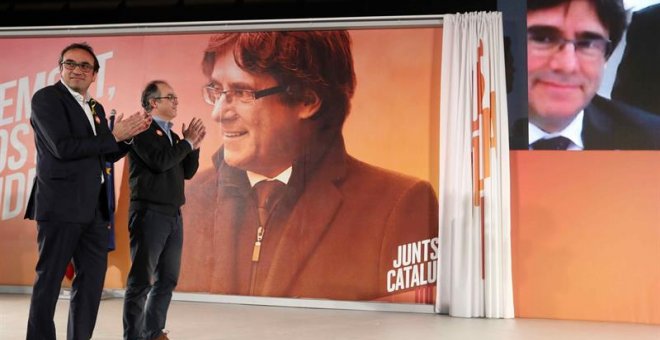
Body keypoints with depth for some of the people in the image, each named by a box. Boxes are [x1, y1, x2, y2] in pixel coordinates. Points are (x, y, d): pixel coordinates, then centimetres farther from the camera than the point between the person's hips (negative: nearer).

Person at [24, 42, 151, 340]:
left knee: (93, 278, 10)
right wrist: (114, 136, -12)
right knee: (49, 280, 1)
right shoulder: (46, 98, -5)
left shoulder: (96, 108, 17)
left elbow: (107, 155, 20)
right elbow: (63, 147, -17)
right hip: (61, 204, -7)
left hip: (94, 208, 7)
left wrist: (128, 135, 2)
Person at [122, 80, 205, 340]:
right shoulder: (142, 129, -6)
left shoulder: (171, 134, 17)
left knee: (167, 280, 11)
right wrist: (186, 142, -8)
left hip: (174, 216, 8)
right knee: (141, 280, -4)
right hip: (150, 214, -8)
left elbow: (187, 172, 17)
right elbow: (159, 162, -20)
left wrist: (193, 146, 3)